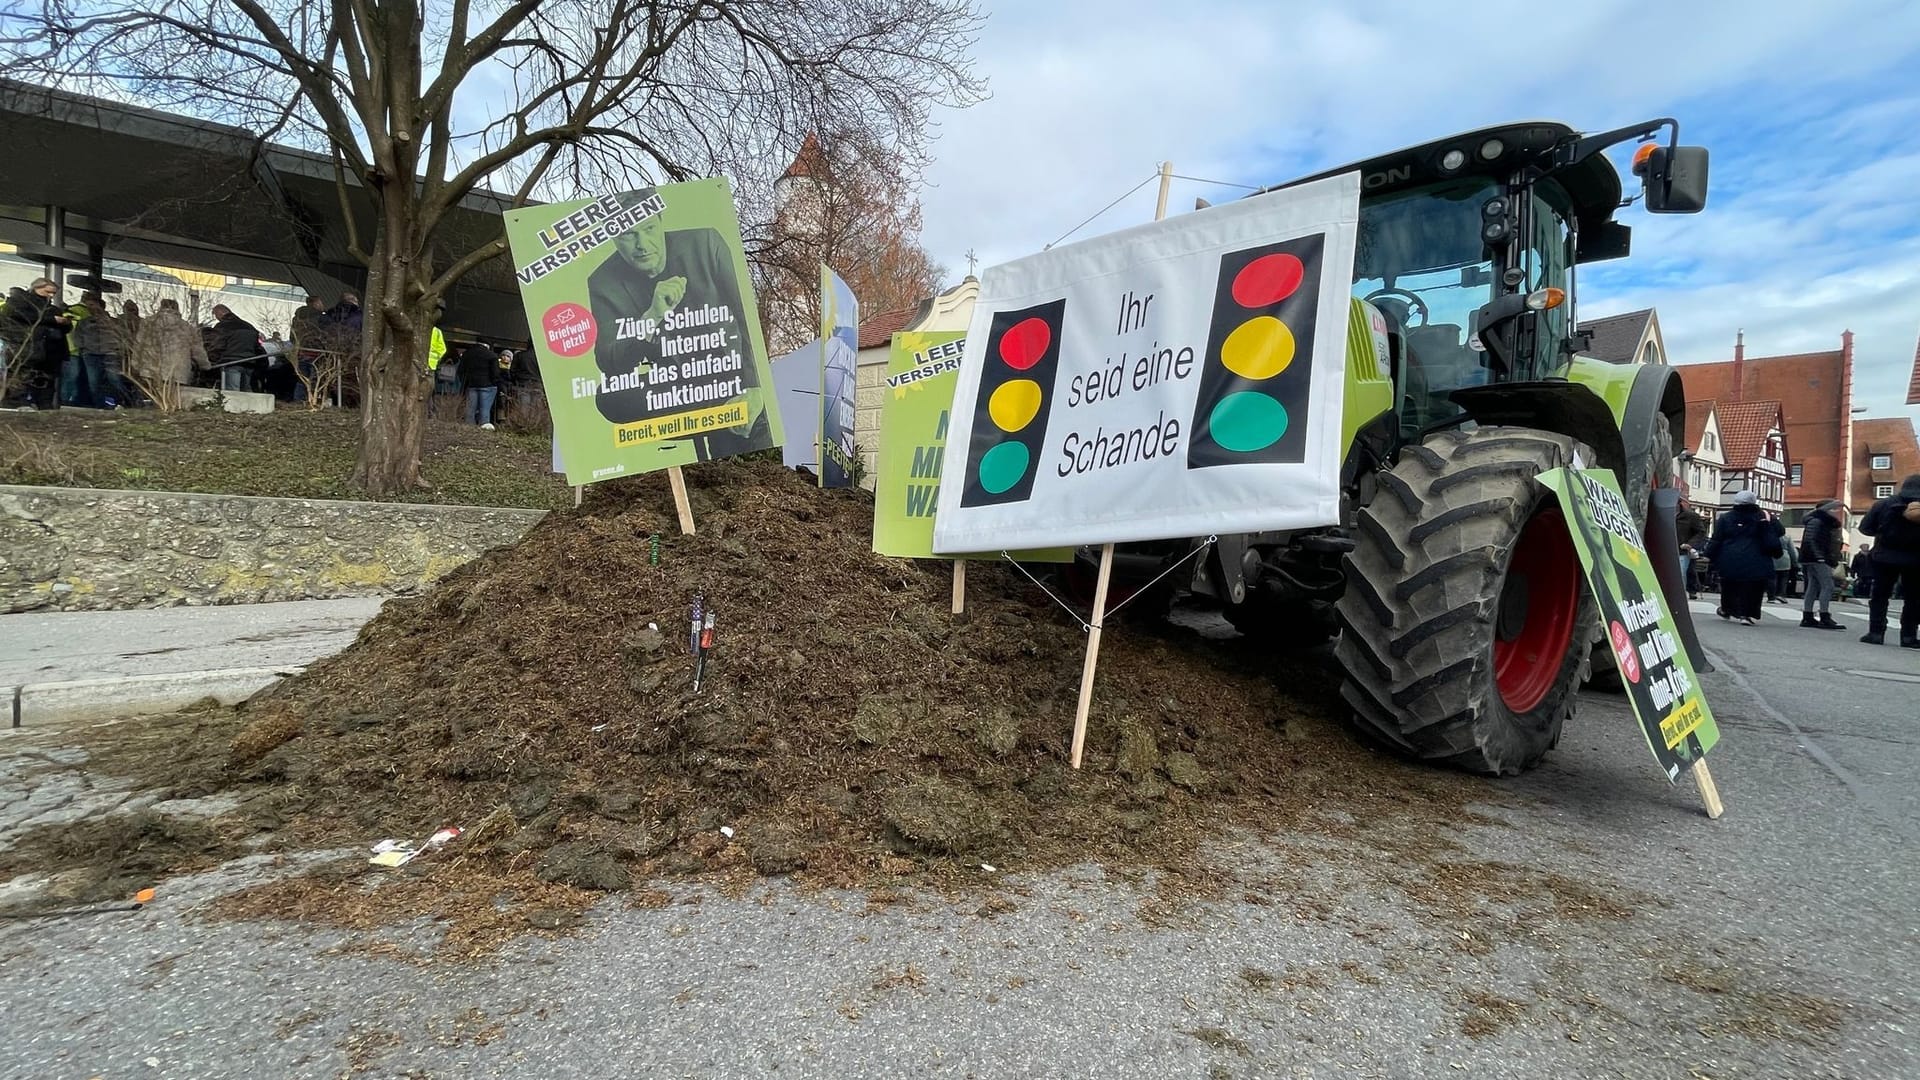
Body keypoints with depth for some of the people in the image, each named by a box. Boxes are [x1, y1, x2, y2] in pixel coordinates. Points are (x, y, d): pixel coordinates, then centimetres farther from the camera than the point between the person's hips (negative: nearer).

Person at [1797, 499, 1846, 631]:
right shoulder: (1816, 521, -9)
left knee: (1813, 586, 8)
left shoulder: (1825, 522, 21)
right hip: (1817, 560, -10)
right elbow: (1811, 540, -18)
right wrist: (1820, 557, -24)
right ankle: (1824, 618, -15)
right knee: (1827, 585, -13)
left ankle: (1807, 617, 9)